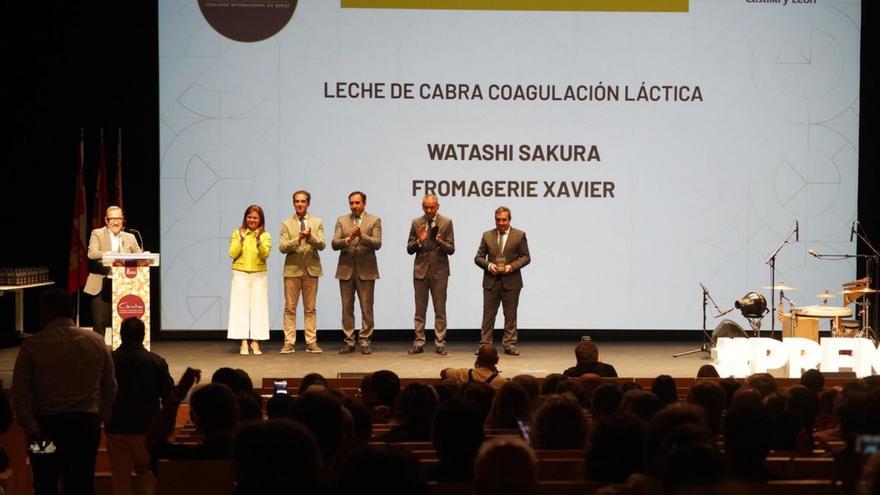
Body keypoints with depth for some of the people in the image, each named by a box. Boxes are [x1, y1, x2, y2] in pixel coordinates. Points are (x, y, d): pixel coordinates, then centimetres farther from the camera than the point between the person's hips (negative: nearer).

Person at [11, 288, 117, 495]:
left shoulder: (32, 345, -5)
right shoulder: (97, 342, 3)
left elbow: (20, 392, -11)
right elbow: (109, 388, 7)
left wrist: (30, 428, -12)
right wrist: (99, 419, 15)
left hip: (46, 426, -2)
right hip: (85, 425, 2)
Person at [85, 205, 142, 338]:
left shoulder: (130, 238, 13)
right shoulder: (97, 234, 2)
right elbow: (92, 253, -15)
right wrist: (111, 254, -30)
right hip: (101, 285, -3)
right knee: (100, 322, -3)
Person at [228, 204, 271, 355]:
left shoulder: (265, 236, 5)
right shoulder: (237, 233, 5)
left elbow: (265, 255, -9)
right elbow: (232, 254, -4)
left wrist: (258, 239, -22)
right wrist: (241, 239, -15)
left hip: (259, 275, 0)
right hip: (240, 274, 0)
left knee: (258, 307, -2)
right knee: (241, 307, -4)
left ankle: (255, 341, 3)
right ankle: (244, 343, -4)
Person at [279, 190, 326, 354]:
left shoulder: (317, 223, 7)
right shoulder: (286, 224, 4)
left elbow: (321, 245, -5)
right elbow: (282, 247, -6)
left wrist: (310, 237, -24)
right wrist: (298, 239, -22)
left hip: (311, 269, 1)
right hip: (292, 270, -1)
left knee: (310, 309, 5)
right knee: (290, 309, 0)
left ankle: (311, 342, 8)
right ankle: (289, 343, 3)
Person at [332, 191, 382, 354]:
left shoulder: (374, 220, 3)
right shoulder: (341, 221, 9)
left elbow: (377, 244, -8)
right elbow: (334, 244, 0)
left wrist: (362, 235, -23)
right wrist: (348, 238, -18)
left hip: (366, 269, -2)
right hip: (346, 269, 2)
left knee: (366, 308, -1)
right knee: (347, 308, 5)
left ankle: (365, 342, 5)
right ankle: (349, 342, 10)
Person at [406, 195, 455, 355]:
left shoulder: (446, 223, 0)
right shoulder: (416, 223, 5)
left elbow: (451, 249, -3)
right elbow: (409, 249, 5)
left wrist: (440, 242, -23)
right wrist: (419, 241, -15)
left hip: (439, 271, -2)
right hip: (420, 270, 2)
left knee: (440, 310, 1)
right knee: (420, 310, 4)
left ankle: (440, 343, 5)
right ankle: (418, 343, 9)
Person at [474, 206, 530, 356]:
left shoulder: (519, 235, 2)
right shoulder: (487, 235, 8)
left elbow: (526, 257, 1)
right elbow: (478, 257, 8)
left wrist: (512, 266, -14)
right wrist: (488, 265, -11)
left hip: (511, 281, -1)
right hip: (491, 281, 1)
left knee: (510, 315, 4)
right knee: (488, 314, 4)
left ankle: (509, 345, 10)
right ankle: (485, 344, 9)